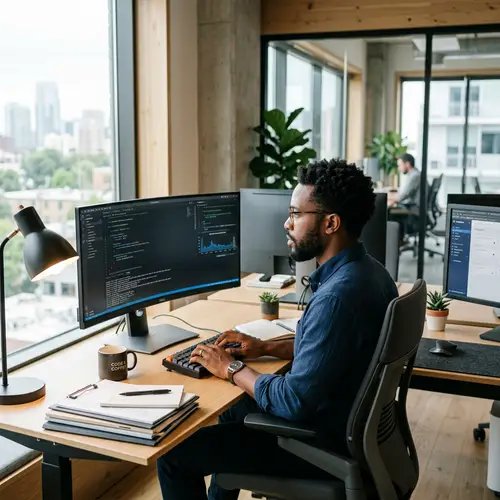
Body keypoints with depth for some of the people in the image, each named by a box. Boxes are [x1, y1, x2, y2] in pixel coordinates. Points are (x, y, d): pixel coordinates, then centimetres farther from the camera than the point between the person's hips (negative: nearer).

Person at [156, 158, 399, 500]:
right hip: (352, 422, 10)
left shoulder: (338, 296, -32)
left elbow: (293, 402, -29)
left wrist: (231, 369, -14)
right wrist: (266, 348, 8)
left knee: (173, 452, -3)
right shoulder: (368, 271, 0)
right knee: (235, 409, 30)